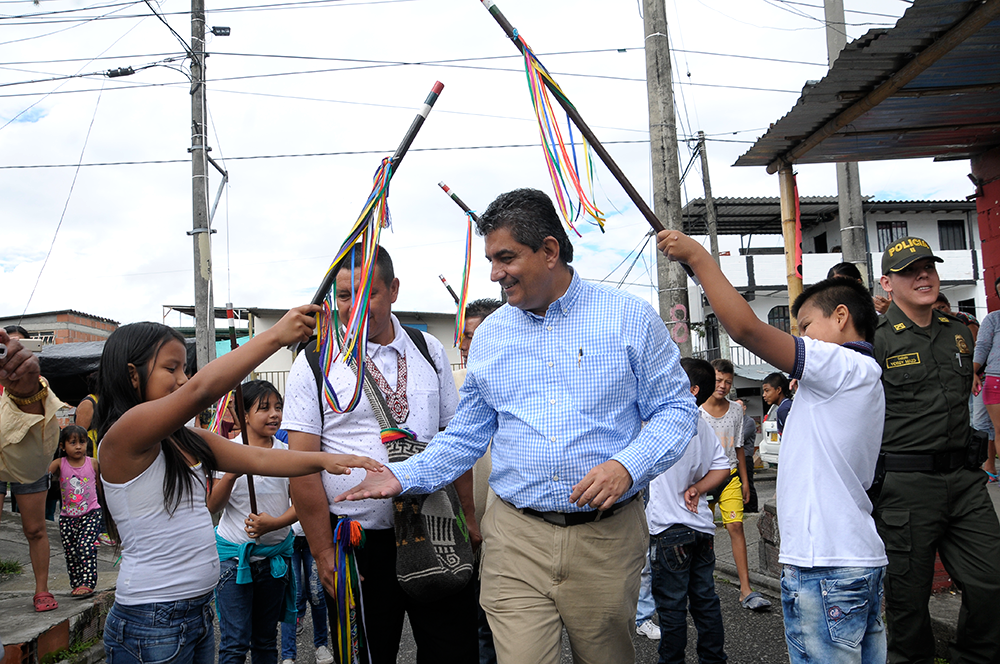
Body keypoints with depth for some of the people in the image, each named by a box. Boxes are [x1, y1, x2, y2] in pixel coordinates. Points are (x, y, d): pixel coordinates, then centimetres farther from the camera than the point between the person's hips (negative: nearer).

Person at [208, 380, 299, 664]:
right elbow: (211, 507, -7)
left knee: (266, 639, 14)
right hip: (234, 553, -3)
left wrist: (274, 523, -19)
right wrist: (232, 474, -23)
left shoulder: (287, 453, 0)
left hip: (275, 553, 3)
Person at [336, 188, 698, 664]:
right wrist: (402, 476, -2)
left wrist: (627, 465, -17)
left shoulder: (630, 318, -1)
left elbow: (676, 408, 0)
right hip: (516, 539, 2)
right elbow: (467, 434, 12)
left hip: (606, 537, -1)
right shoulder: (489, 335, 9)